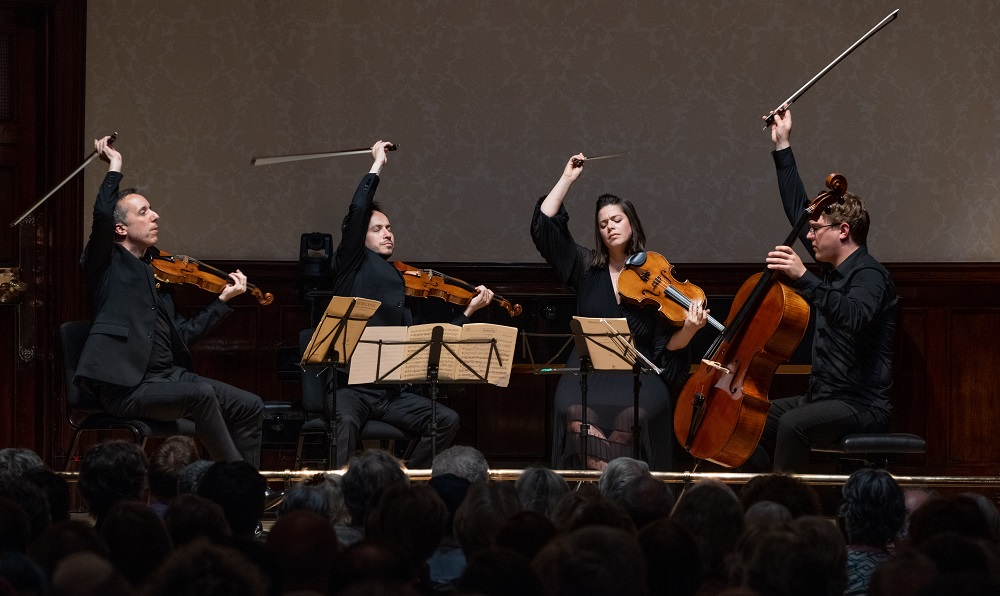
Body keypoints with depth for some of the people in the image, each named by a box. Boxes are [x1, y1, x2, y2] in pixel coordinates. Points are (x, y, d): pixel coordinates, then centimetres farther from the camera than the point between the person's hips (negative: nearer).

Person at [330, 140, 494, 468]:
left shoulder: (399, 283, 18)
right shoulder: (353, 265, 3)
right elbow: (357, 211, -12)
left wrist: (468, 311, 12)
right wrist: (377, 164, -2)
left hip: (391, 391, 6)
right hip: (350, 387, -6)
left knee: (447, 420, -14)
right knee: (345, 422, -38)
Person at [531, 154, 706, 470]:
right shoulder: (587, 268, 14)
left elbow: (668, 346, 5)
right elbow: (543, 224, 8)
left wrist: (688, 329, -15)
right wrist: (567, 178, 12)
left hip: (638, 374, -1)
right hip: (588, 371, 1)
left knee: (633, 413, -36)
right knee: (577, 412, -34)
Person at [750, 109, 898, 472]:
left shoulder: (869, 275, -14)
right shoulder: (834, 267, 12)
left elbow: (855, 317, -36)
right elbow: (798, 210, 21)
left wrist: (804, 279, -42)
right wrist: (782, 147, 23)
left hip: (862, 406, -10)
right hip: (824, 397, 10)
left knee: (793, 424, -35)